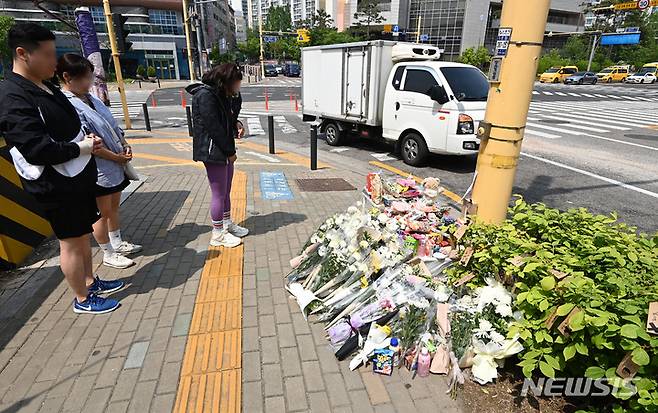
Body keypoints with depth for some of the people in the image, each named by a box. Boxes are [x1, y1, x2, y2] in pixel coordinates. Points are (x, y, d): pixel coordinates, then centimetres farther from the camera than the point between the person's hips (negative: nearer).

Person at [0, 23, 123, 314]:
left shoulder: (46, 87, 10)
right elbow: (37, 149, -26)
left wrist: (87, 140, 2)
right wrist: (81, 148, -16)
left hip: (78, 178, 9)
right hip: (57, 186, -9)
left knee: (83, 235, 19)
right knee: (71, 243, 4)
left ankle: (90, 282, 36)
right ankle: (83, 299, 21)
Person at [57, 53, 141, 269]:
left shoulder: (90, 98, 8)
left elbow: (112, 126, 15)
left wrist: (124, 145, 0)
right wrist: (116, 157, -16)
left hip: (115, 165, 8)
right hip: (97, 169, -8)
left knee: (114, 207, 19)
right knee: (103, 213, 5)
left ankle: (117, 243, 36)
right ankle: (109, 254, 21)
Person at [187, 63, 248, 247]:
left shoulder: (221, 94, 12)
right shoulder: (205, 95, -17)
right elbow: (214, 127, -20)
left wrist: (237, 124, -4)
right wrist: (230, 152, -14)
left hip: (225, 150, 9)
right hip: (213, 151, -9)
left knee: (226, 191, 19)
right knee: (219, 194, 0)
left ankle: (227, 224, 34)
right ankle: (218, 234, 14)